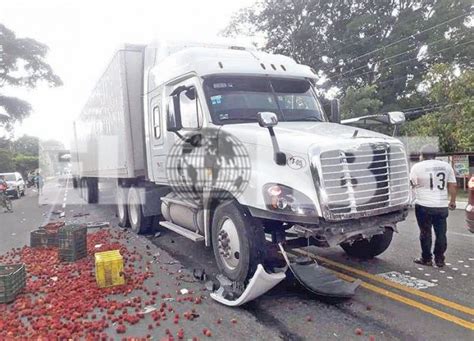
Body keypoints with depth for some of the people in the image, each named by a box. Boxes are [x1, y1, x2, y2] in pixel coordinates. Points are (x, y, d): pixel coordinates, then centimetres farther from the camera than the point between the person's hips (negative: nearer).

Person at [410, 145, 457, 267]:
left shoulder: (417, 167, -5)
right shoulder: (446, 166, 7)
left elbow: (411, 184, -6)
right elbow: (452, 185, 7)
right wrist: (453, 201, 16)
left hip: (424, 206, -3)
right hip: (442, 206, 4)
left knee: (425, 233, 6)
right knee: (441, 233, 10)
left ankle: (426, 259, 14)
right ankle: (440, 259, 16)